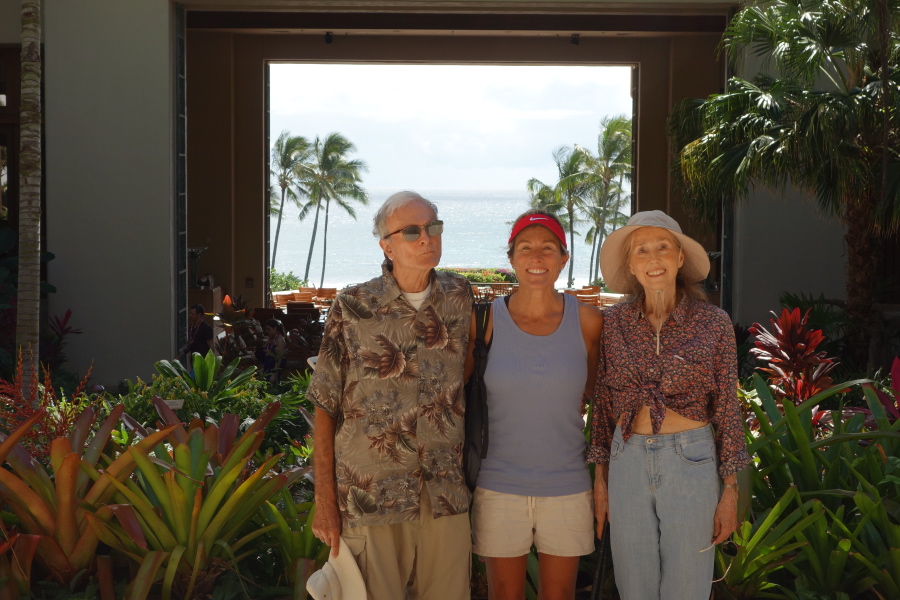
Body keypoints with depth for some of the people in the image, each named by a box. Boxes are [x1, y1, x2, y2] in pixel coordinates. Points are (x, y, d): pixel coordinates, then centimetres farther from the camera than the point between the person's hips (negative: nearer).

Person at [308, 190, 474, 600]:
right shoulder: (351, 309, -5)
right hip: (370, 500, -3)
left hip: (446, 496, 3)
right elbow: (325, 409, -2)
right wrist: (324, 502, -6)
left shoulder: (459, 297, 4)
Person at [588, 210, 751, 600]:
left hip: (691, 465, -2)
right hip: (627, 465, 2)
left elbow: (727, 410, -1)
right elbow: (603, 407, 7)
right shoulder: (613, 323, 0)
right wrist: (600, 481, 6)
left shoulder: (714, 324, -5)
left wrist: (730, 492, -1)